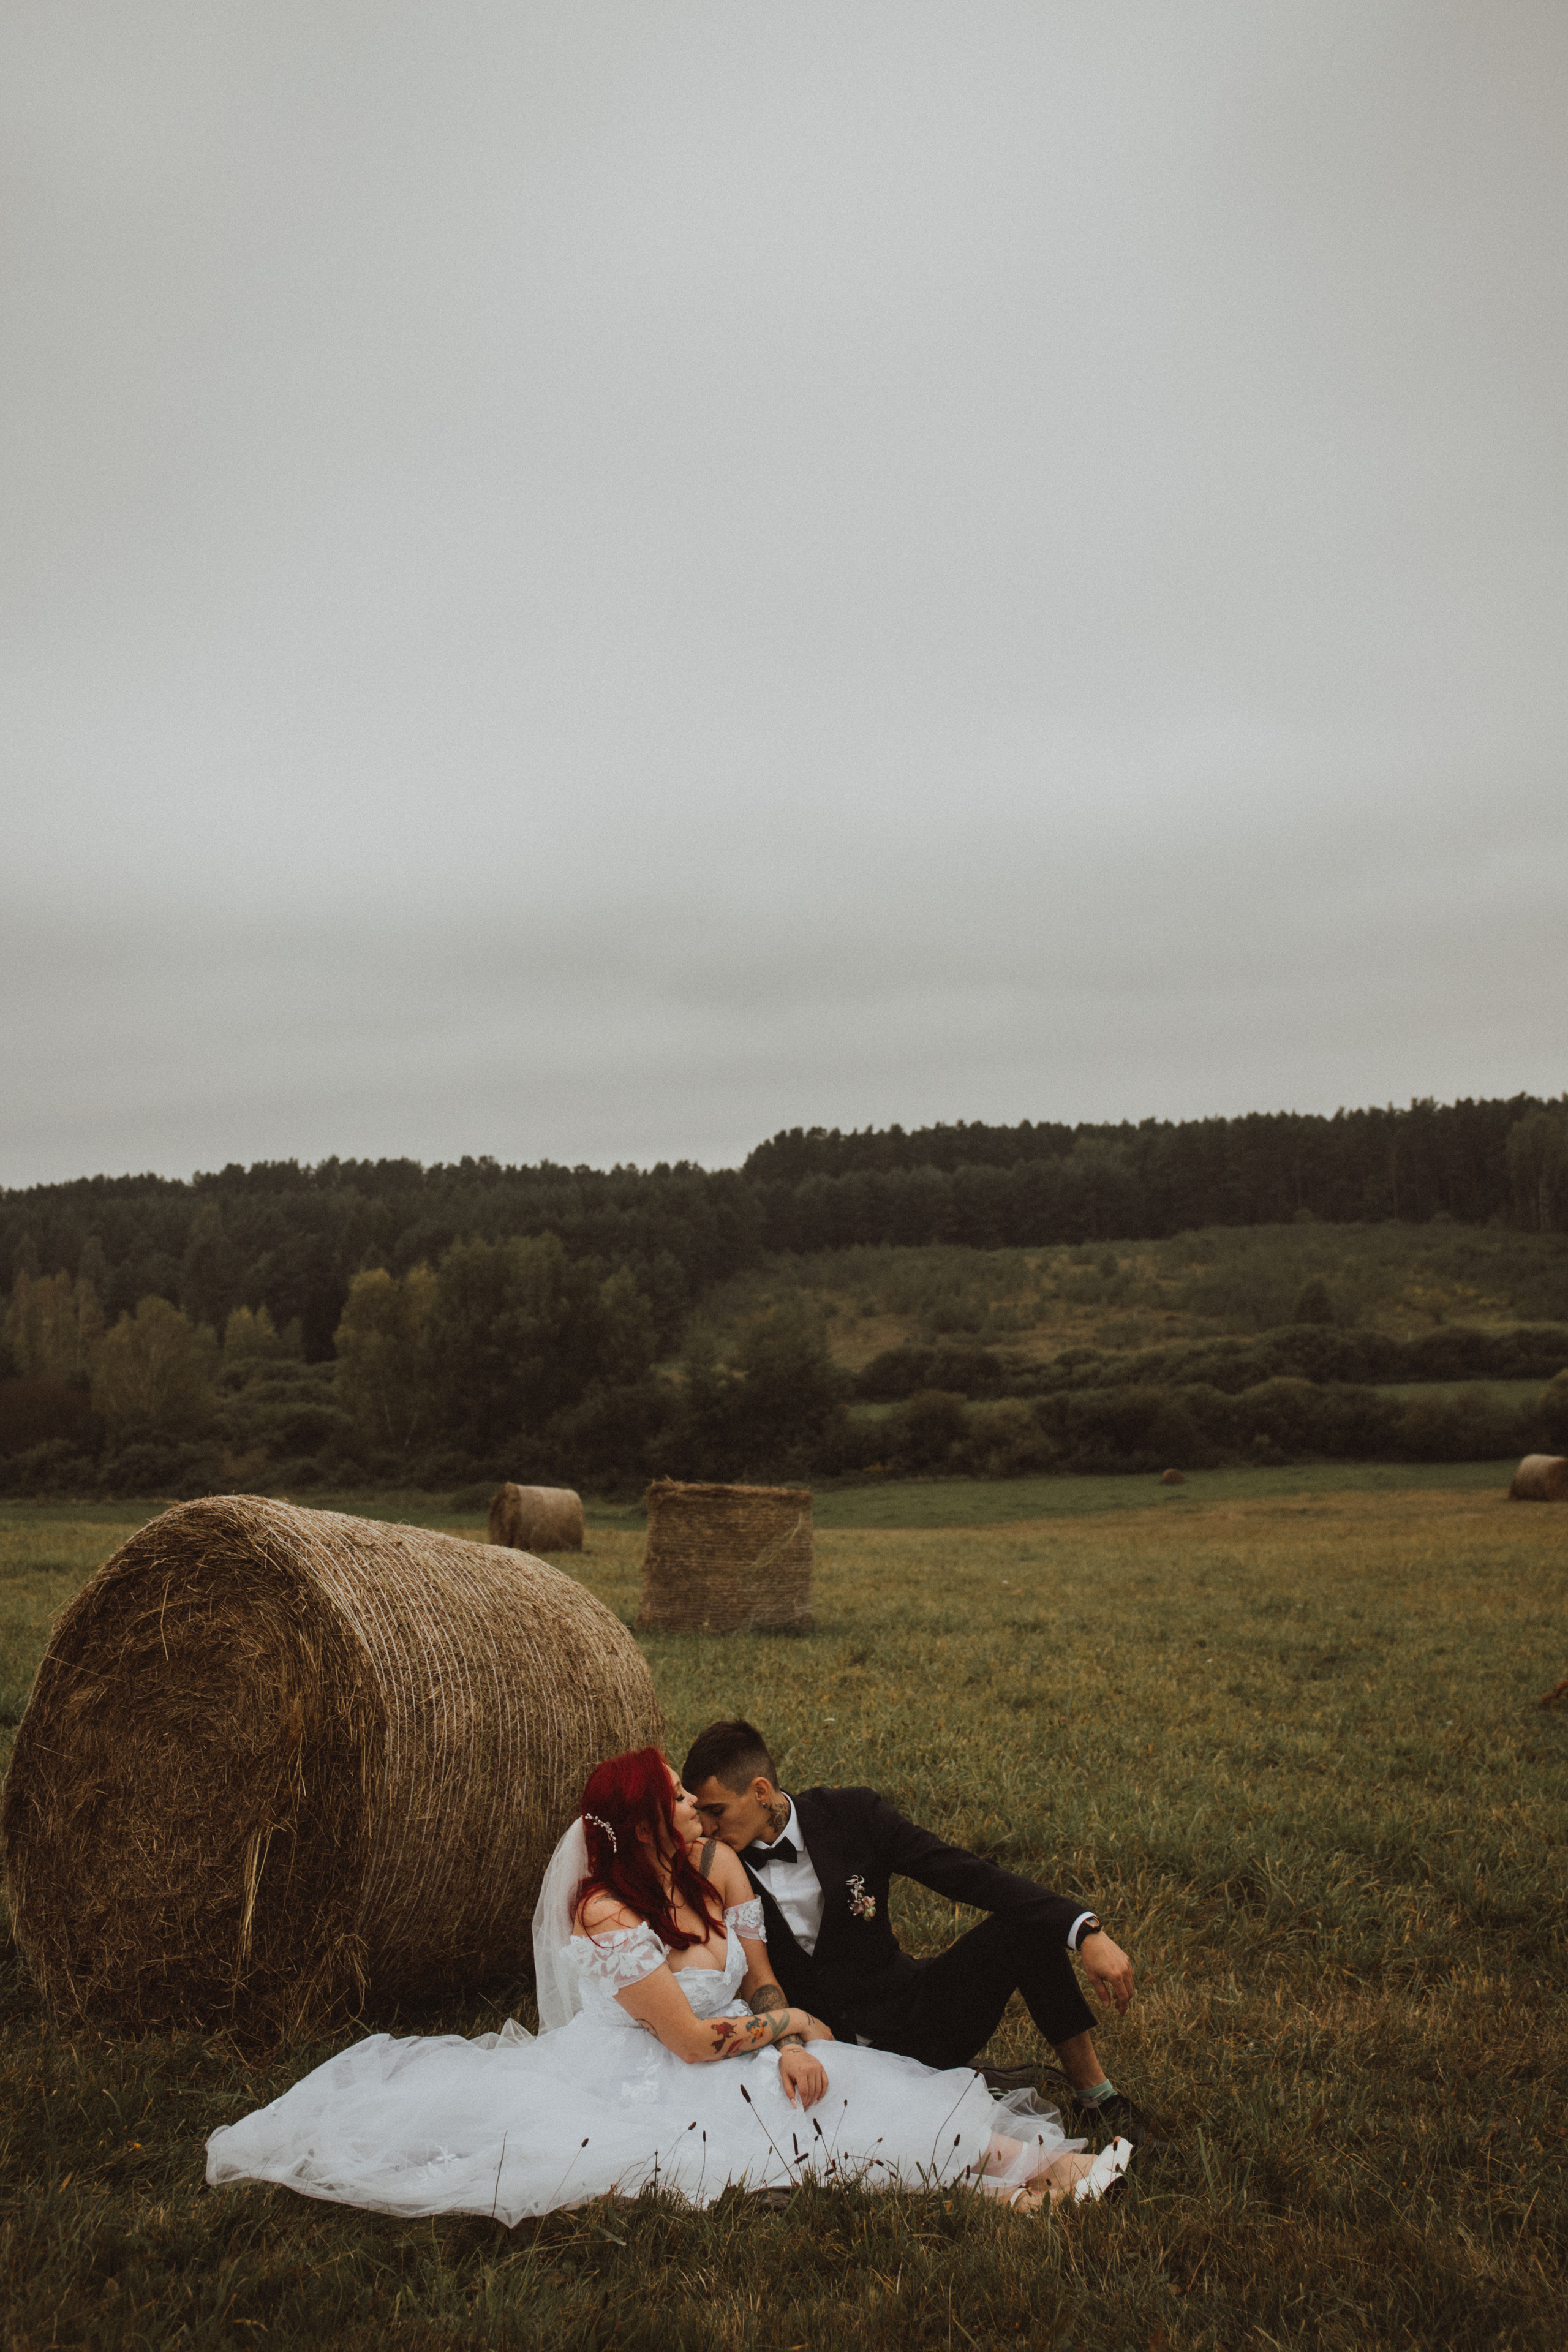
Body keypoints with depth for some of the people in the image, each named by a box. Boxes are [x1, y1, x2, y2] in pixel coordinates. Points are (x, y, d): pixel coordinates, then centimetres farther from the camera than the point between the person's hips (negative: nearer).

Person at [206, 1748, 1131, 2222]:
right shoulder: (606, 1918, -26)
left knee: (838, 2089, -16)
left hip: (738, 2062, 4)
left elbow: (765, 1981, 4)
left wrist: (792, 2047, -19)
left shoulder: (718, 1866, -2)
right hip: (628, 2080, -4)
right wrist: (788, 2025, -7)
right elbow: (695, 2042, -23)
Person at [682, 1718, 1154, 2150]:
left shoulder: (850, 1814, -10)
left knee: (1028, 1926, -19)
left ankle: (1096, 2098, -3)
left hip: (913, 2020, 1)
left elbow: (969, 1877, -13)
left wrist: (1085, 1930, -24)